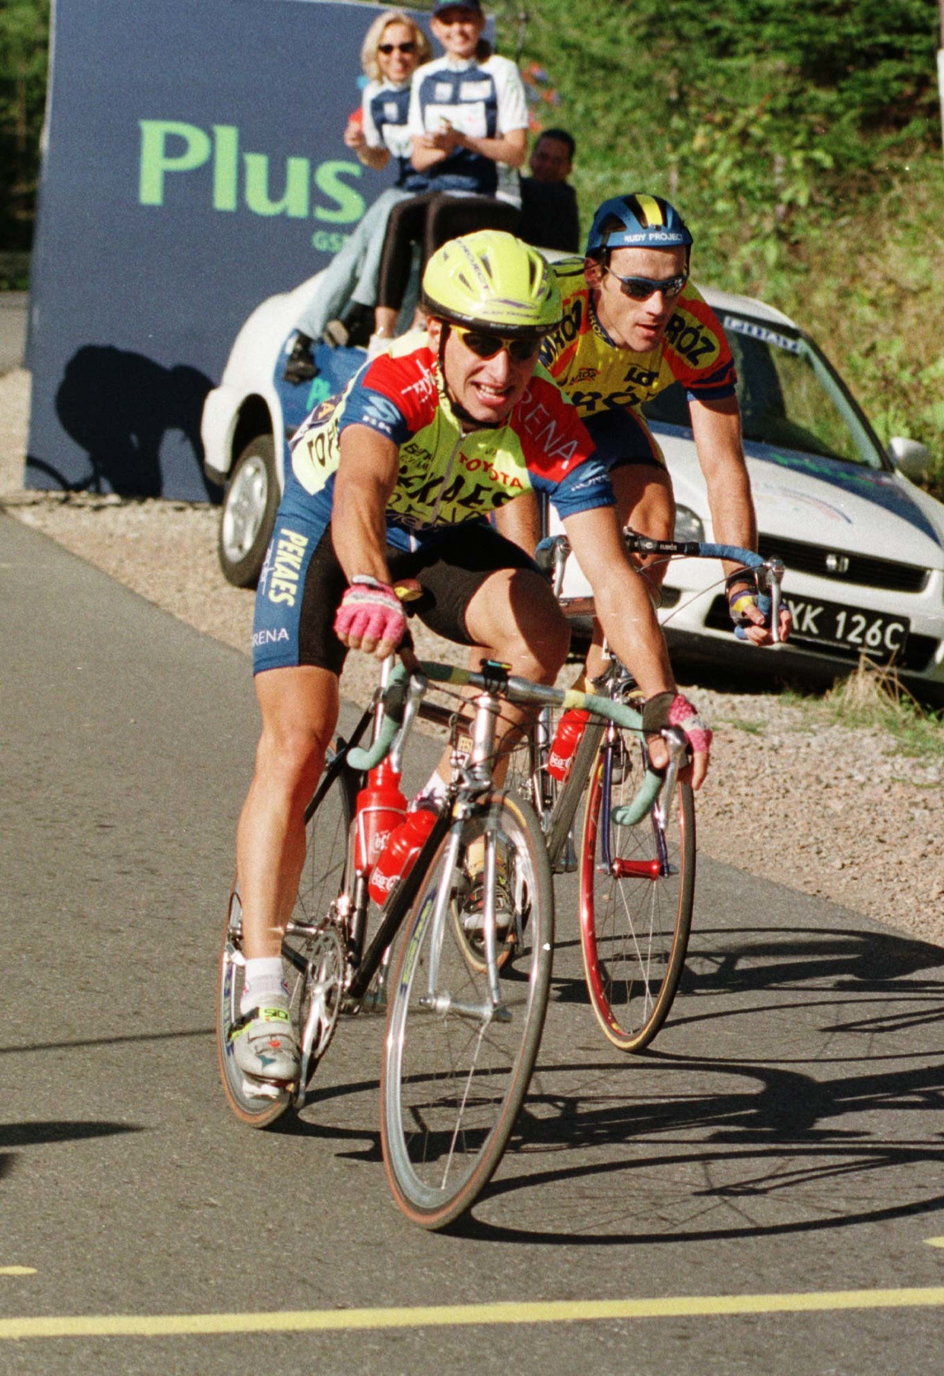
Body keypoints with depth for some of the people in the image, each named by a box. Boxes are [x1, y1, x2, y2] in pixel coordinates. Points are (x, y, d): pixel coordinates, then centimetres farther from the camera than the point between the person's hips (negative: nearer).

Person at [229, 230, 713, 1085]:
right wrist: (367, 588, -76)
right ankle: (262, 999, -16)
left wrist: (664, 700, -46)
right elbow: (359, 491, -56)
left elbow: (612, 575, -34)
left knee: (540, 635, -27)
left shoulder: (551, 430, -29)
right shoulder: (397, 383, -37)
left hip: (441, 535, 3)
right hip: (323, 524, -3)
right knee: (296, 748, -17)